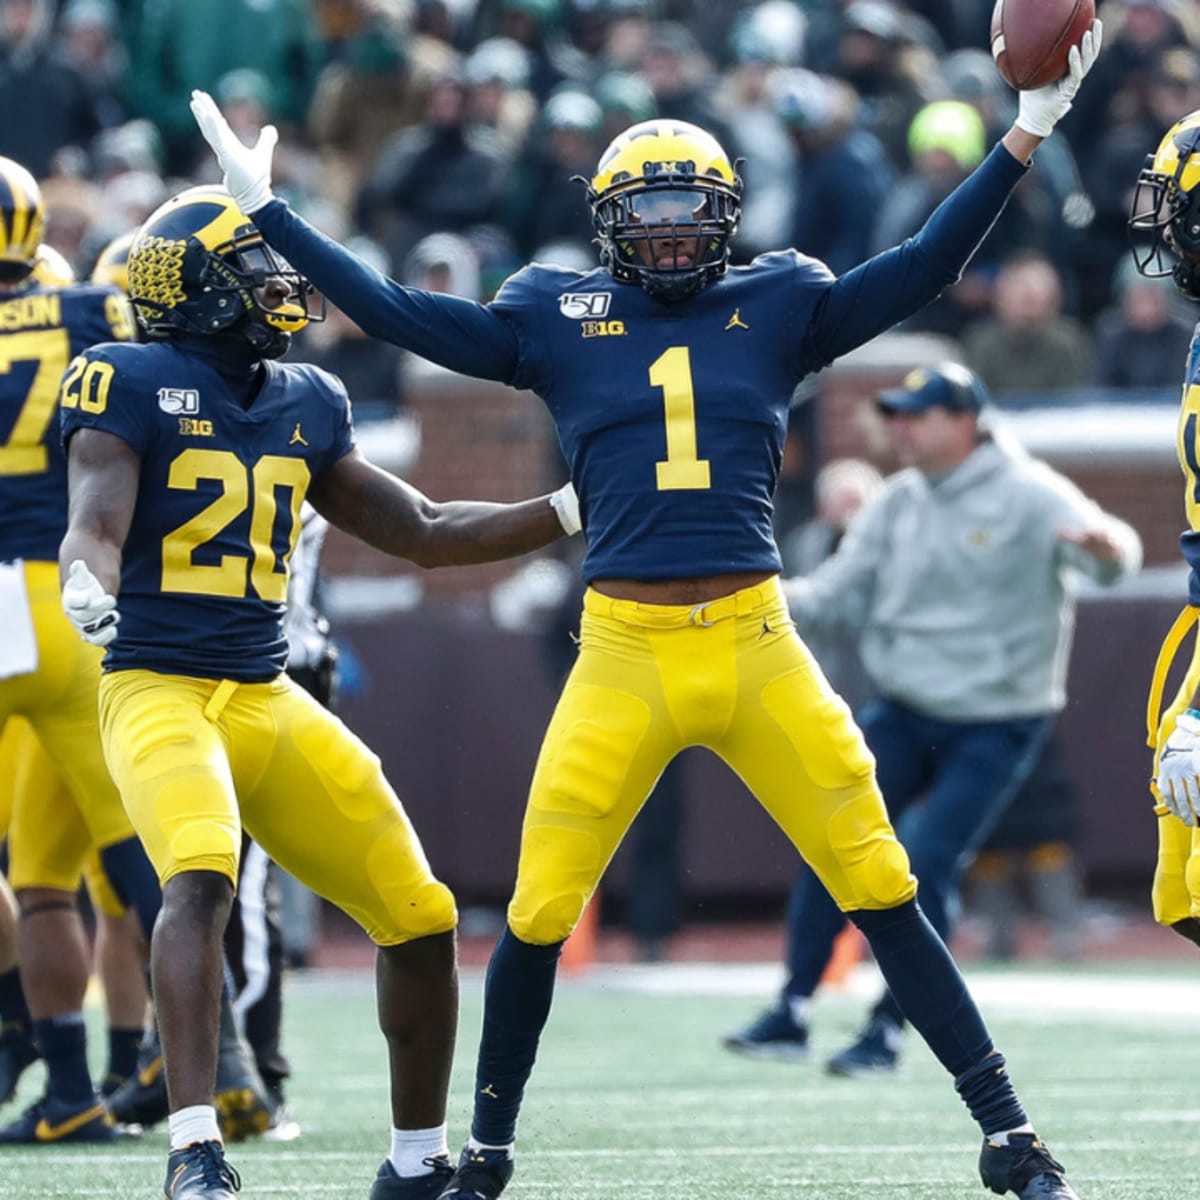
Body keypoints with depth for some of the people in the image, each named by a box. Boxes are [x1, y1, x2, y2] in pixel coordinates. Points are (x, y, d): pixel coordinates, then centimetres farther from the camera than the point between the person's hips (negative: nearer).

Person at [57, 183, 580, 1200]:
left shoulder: (306, 405, 15)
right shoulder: (134, 384, -4)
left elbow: (424, 533, 21)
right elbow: (95, 522, -17)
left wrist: (577, 508, 17)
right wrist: (87, 584, -41)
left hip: (268, 697, 7)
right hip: (159, 688, -6)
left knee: (421, 916, 2)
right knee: (200, 880, -33)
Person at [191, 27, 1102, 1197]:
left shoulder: (777, 306, 10)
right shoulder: (559, 316, 9)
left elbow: (924, 266, 9)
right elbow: (402, 316, 7)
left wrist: (1024, 135, 4)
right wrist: (267, 213, 5)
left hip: (758, 644, 0)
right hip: (622, 651, 0)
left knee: (880, 885, -1)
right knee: (541, 908, 1)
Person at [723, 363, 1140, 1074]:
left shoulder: (1029, 496, -12)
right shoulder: (898, 504, 6)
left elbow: (1111, 550, -24)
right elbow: (839, 596, 7)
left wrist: (1106, 549, -49)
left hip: (996, 728, -5)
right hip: (902, 714, 5)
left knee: (925, 865, -13)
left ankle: (888, 1033, 0)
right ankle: (793, 1015, 3)